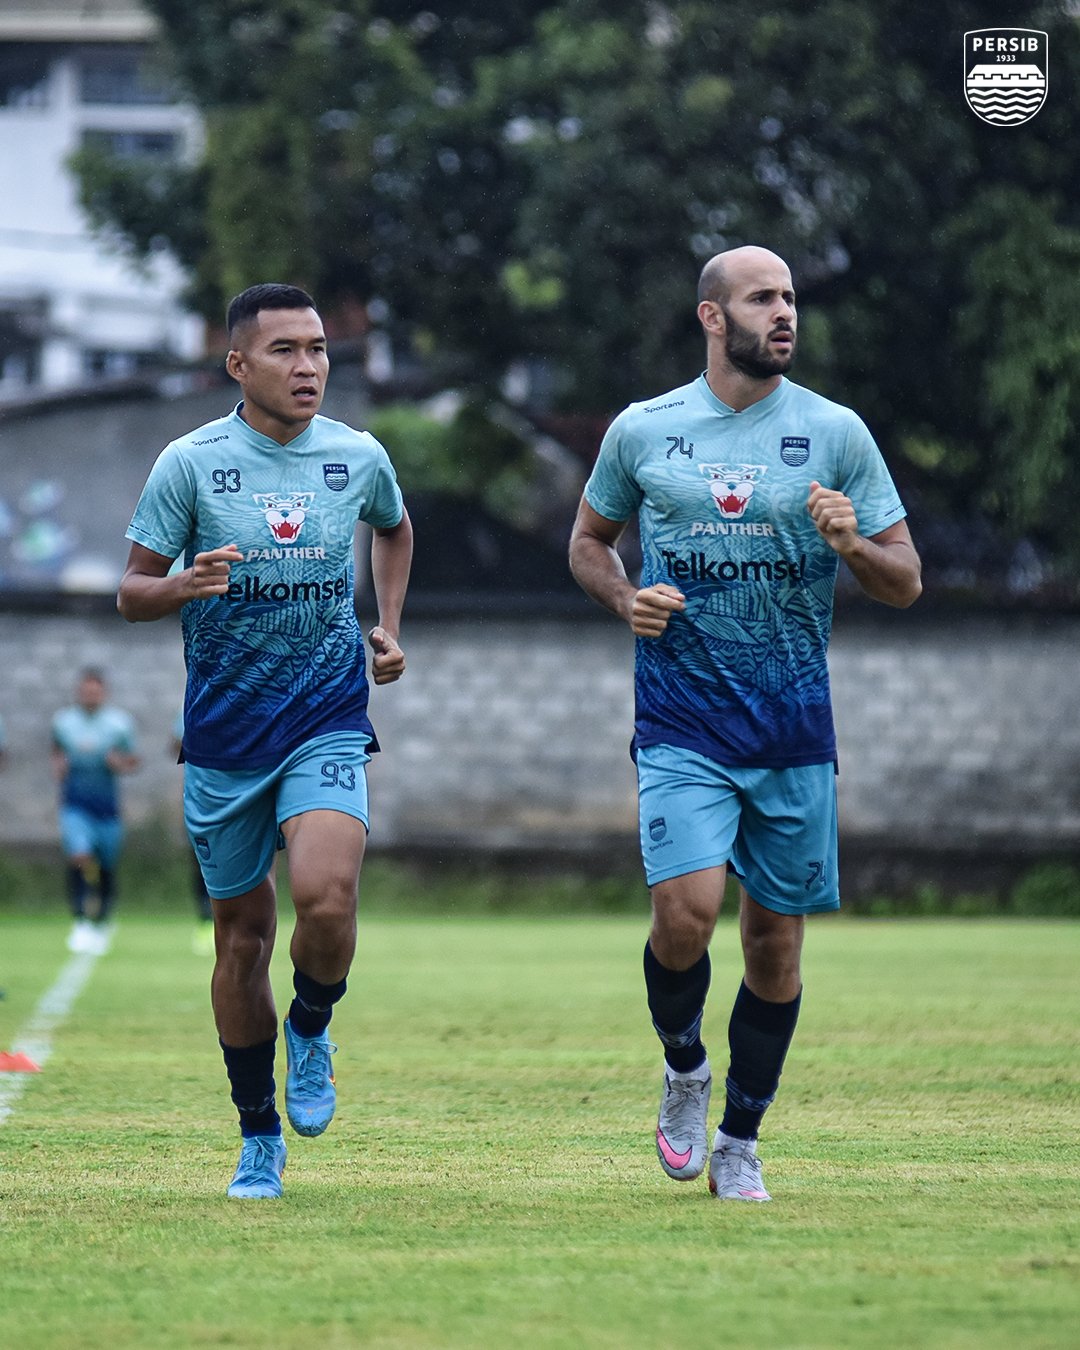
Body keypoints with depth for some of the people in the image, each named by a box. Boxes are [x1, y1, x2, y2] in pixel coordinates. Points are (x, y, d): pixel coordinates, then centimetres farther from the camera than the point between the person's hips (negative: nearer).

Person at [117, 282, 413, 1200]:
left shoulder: (360, 458, 1)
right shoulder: (191, 463, -7)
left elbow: (393, 528, 25)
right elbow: (131, 592, -2)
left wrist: (389, 626, 14)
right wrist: (182, 586, -23)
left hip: (329, 721, 0)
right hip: (224, 735, 0)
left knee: (326, 894, -24)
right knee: (243, 934, 7)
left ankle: (311, 1031, 7)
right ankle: (259, 1138, 22)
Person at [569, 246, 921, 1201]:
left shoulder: (836, 433, 2)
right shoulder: (642, 431, 4)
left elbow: (905, 583, 5)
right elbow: (589, 539, 19)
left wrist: (852, 546, -17)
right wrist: (626, 599, -2)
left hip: (795, 727, 1)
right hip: (683, 722, -1)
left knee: (776, 936, 4)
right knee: (685, 913, -18)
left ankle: (741, 1141, 19)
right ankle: (683, 1067, 12)